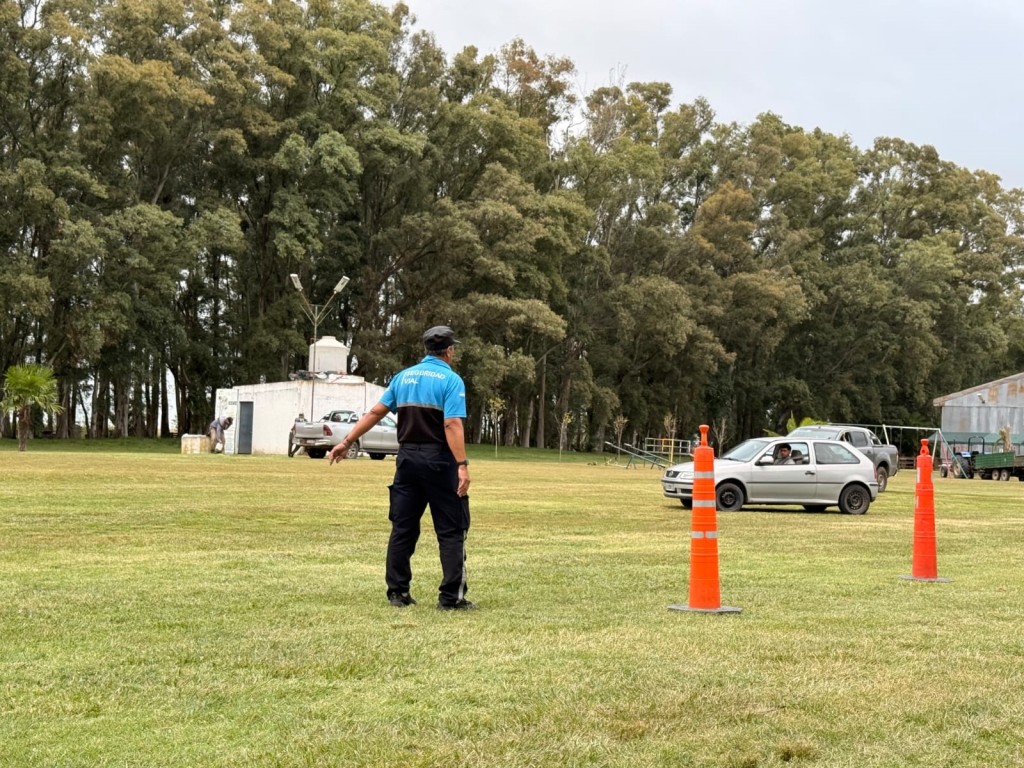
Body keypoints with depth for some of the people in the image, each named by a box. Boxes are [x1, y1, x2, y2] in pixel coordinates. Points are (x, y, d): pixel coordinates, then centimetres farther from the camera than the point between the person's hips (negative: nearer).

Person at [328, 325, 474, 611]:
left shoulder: (403, 377, 9)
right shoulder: (451, 380, -7)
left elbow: (375, 412, 8)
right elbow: (452, 425, -18)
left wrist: (347, 442, 12)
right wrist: (462, 465, -22)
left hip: (407, 458, 5)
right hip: (439, 460, -5)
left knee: (403, 528, 11)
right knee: (451, 530, 1)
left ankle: (397, 592, 13)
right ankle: (451, 597, 0)